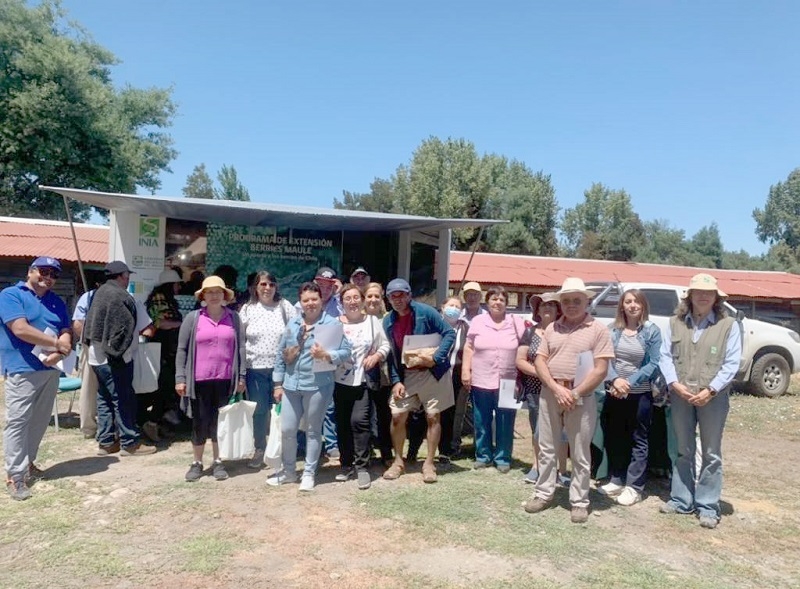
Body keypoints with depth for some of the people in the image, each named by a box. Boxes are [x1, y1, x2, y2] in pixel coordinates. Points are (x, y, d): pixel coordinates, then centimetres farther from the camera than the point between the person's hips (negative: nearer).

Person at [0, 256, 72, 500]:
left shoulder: (56, 302, 15)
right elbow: (20, 329, -17)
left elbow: (66, 333, 8)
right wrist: (57, 344, -11)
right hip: (21, 370, -7)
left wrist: (58, 353, -13)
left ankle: (27, 462, 28)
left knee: (40, 421, 13)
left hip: (50, 369, 7)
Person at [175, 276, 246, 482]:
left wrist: (241, 376, 2)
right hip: (200, 380, -1)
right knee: (200, 422, 9)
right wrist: (180, 378, -3)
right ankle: (197, 463, 25)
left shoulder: (233, 318, 4)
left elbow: (241, 348, 5)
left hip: (225, 380, 1)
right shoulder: (193, 318, 0)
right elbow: (182, 349, 1)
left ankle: (218, 462, 23)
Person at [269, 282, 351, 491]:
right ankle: (288, 470, 28)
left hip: (317, 386, -4)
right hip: (291, 385, 5)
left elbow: (346, 351, -9)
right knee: (287, 429, 9)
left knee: (313, 430, 9)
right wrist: (278, 383, 10)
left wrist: (326, 355, -25)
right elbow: (281, 354, 12)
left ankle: (309, 473, 22)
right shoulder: (292, 324, 10)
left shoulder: (332, 323, -5)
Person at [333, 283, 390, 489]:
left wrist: (377, 356, -10)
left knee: (359, 420, -12)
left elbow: (385, 345, 7)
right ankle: (347, 464, 24)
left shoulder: (373, 321, 4)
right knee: (342, 424, 9)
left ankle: (362, 467, -2)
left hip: (365, 380, -2)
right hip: (341, 380, 2)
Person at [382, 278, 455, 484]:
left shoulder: (425, 312, -12)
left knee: (433, 416, 3)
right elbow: (391, 354, 6)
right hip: (406, 375, 4)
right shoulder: (388, 322, 2)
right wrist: (395, 381, -3)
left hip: (433, 372, -3)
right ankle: (398, 461, 18)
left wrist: (436, 357, -24)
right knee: (397, 416, 1)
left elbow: (449, 333, -13)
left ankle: (429, 463, 15)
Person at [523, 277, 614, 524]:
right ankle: (543, 494, 26)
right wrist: (557, 389, -11)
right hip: (550, 393, 4)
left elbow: (600, 369, -9)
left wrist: (575, 394, -13)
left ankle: (579, 502, 19)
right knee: (546, 448, 12)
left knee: (580, 454, 6)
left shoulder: (598, 329, -3)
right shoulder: (552, 328, 9)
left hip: (582, 397, -3)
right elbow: (539, 361, 3)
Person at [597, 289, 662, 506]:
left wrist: (630, 382, -18)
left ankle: (634, 487, 12)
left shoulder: (652, 331, -5)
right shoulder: (613, 329, 2)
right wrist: (615, 379, -19)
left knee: (638, 440, 5)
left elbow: (653, 364, -9)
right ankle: (617, 480, 26)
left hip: (640, 394, -3)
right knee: (613, 437, 12)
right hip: (613, 392, 3)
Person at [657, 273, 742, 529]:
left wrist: (710, 390, -16)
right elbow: (665, 356, 3)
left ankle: (708, 507, 16)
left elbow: (731, 364, -7)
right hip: (680, 397, 3)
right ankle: (681, 500, 25)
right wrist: (675, 384, -12)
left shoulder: (728, 325, -1)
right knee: (683, 451, 14)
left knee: (711, 454, 6)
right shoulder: (675, 323, 7)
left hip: (713, 399, -3)